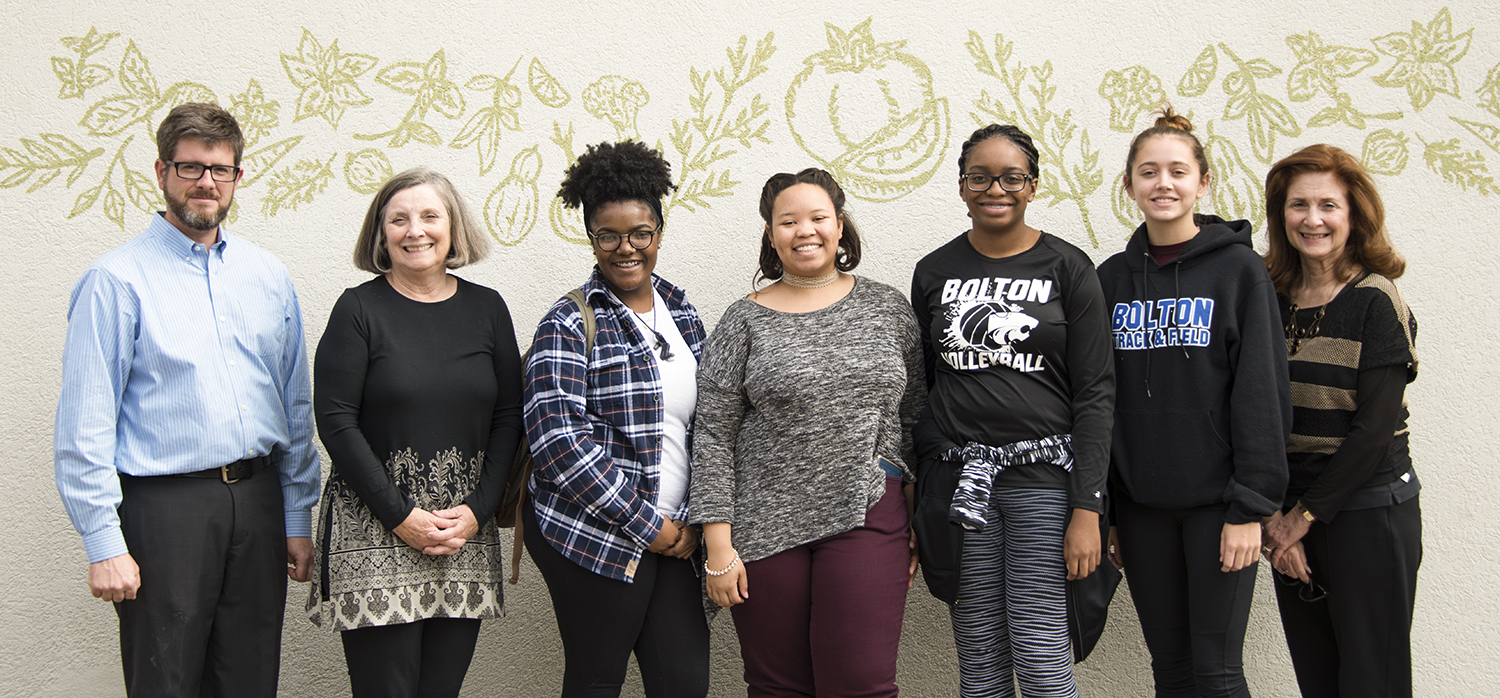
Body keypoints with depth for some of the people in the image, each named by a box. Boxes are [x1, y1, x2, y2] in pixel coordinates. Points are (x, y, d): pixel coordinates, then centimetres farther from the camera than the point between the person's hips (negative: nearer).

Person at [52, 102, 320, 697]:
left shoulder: (268, 275, 10)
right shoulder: (117, 280, -5)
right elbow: (85, 425, -8)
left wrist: (299, 519, 10)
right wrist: (104, 543, -13)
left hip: (257, 499, 5)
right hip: (164, 507, -4)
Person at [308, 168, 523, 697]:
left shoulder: (487, 308, 9)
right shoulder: (359, 308, -1)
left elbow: (508, 417, 8)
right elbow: (335, 420, -6)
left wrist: (477, 510, -4)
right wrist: (400, 516, -11)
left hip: (467, 529, 3)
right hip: (375, 530, -3)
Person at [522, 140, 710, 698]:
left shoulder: (682, 314, 12)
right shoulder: (569, 325, -7)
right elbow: (557, 441, -15)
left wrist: (689, 522, 2)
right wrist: (649, 526, -13)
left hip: (673, 536, 5)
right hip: (595, 538, -5)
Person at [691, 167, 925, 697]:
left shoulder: (887, 307, 7)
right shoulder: (745, 322, 2)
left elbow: (915, 416, 11)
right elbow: (713, 438, -1)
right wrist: (718, 543, -7)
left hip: (867, 516, 1)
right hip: (765, 527, 0)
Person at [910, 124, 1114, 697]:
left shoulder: (1067, 268, 0)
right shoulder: (934, 273, 9)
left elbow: (1095, 393, -4)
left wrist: (1087, 509, -11)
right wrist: (910, 498, 8)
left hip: (1044, 477, -3)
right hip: (956, 478, 3)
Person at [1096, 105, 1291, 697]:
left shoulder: (1239, 269, -3)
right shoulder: (1113, 278, 8)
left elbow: (1262, 394, -7)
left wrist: (1250, 507, -13)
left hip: (1216, 499, -4)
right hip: (1141, 504, 4)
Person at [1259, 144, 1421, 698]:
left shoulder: (1376, 301, -8)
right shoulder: (1270, 298, 6)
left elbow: (1374, 427, -12)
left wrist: (1307, 513, -10)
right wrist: (1272, 515, -6)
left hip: (1370, 511, -4)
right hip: (1291, 512, 5)